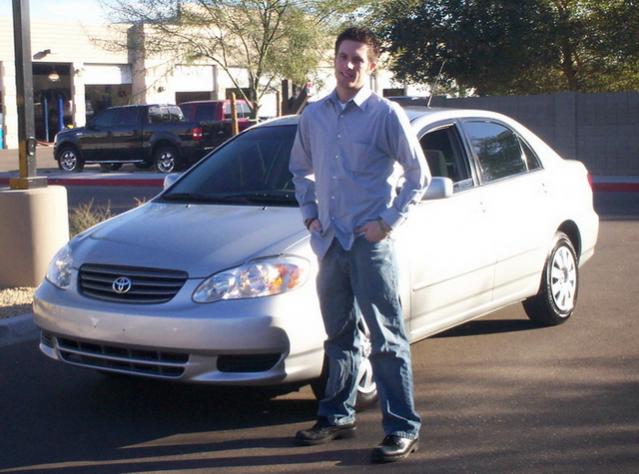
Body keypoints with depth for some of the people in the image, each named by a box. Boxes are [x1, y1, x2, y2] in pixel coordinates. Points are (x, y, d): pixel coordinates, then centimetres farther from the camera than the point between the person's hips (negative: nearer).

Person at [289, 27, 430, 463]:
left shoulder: (386, 114, -7)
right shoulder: (314, 115, 8)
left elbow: (419, 175, -4)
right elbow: (300, 168, 23)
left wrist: (389, 222, -9)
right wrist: (309, 213, 11)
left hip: (370, 243, -5)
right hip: (330, 242, 5)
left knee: (387, 339, -3)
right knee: (340, 336, 16)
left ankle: (403, 429, 2)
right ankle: (338, 416, 28)